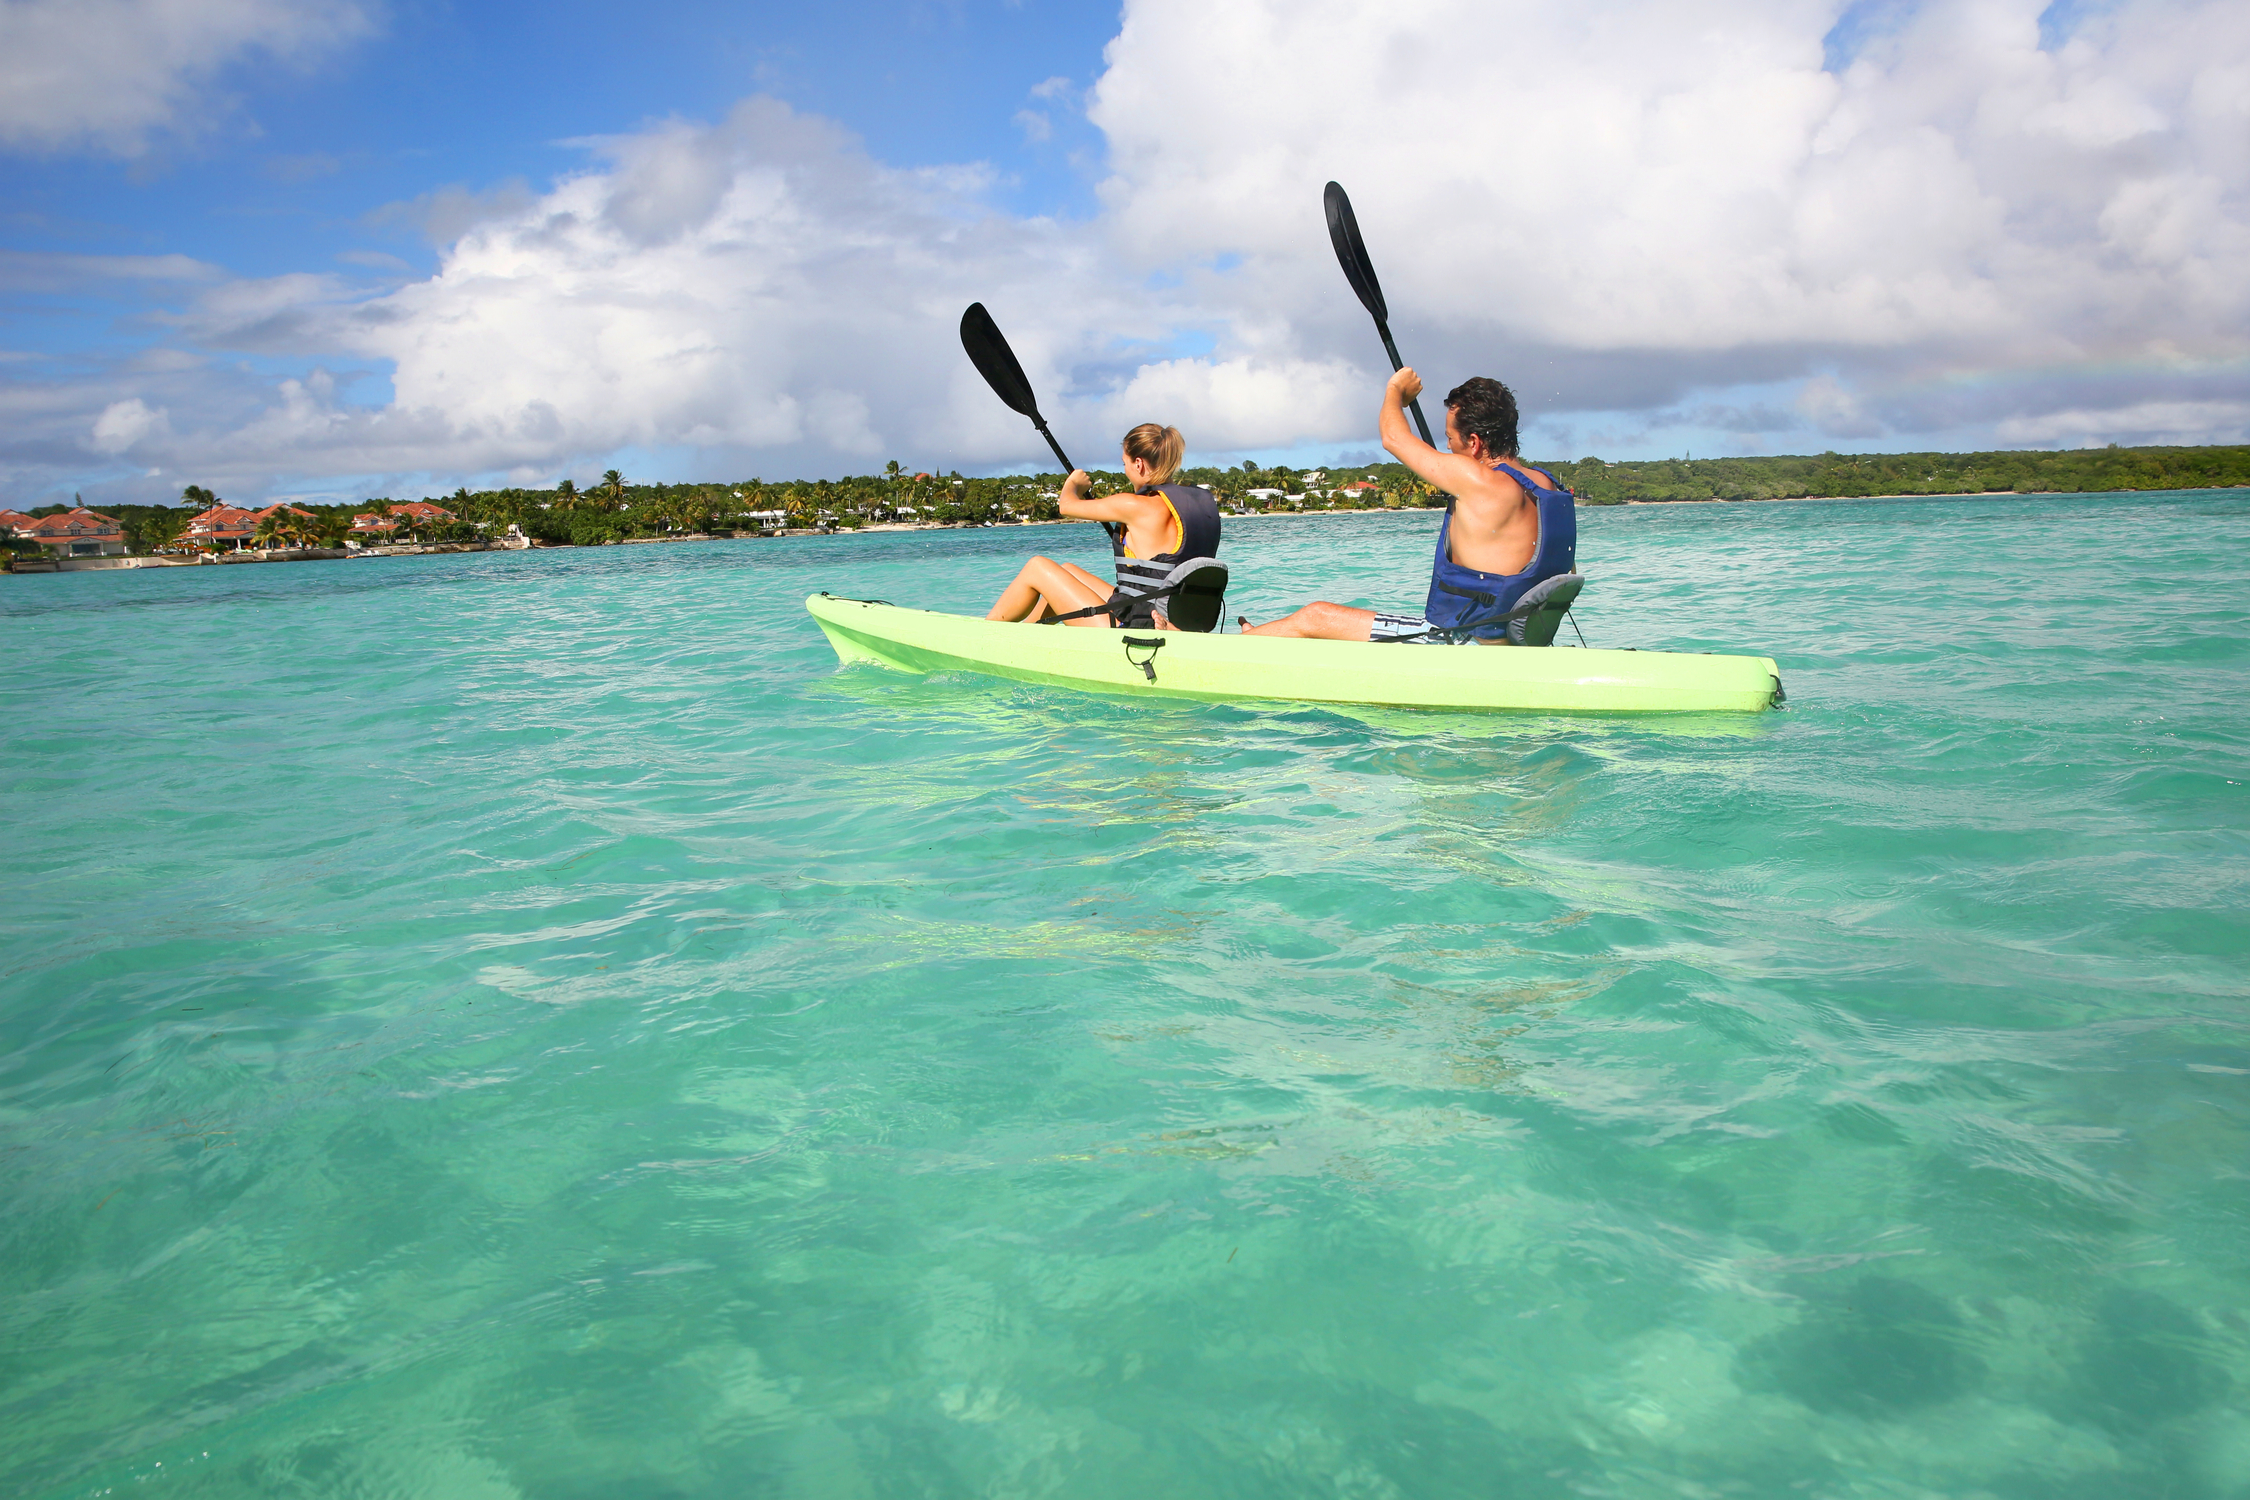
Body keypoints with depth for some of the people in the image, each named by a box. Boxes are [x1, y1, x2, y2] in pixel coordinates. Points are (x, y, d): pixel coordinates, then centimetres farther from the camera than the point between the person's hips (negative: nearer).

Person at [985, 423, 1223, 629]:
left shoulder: (1140, 506, -18)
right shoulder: (1204, 501, 3)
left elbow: (1067, 506, -1)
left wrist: (1073, 483, 20)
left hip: (1131, 631, -9)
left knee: (1038, 567, 6)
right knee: (1066, 570, 24)